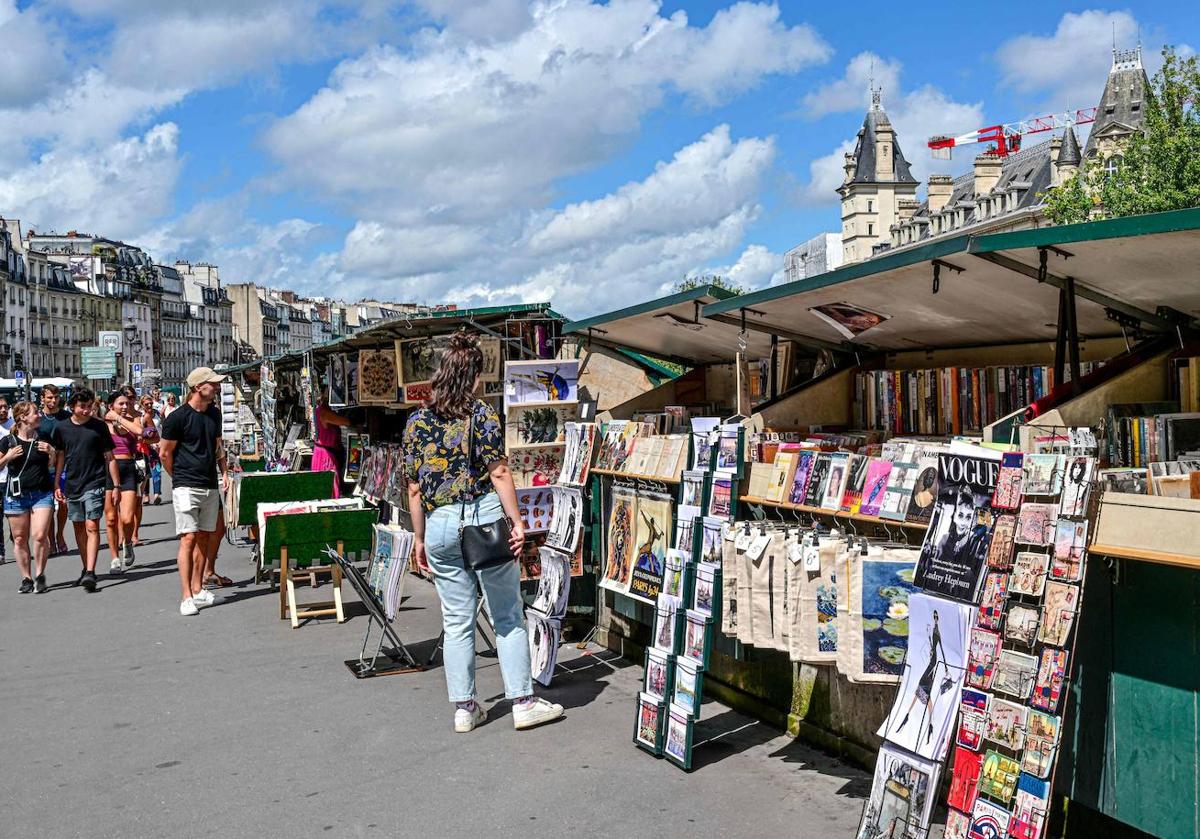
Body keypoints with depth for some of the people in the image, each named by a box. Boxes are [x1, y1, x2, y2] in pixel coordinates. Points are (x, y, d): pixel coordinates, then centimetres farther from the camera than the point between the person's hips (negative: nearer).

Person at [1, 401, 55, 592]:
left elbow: (54, 465, 14)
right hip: (16, 495, 0)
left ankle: (39, 575, 6)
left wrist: (51, 452, -5)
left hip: (42, 494, 0)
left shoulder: (43, 438, 5)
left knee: (40, 535, -11)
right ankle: (26, 578, 16)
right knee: (20, 539, 5)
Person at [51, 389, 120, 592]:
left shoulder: (99, 427, -3)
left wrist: (116, 486, -3)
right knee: (79, 528, 12)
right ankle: (86, 569, 24)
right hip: (72, 485, 4)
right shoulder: (61, 427, 3)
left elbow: (110, 458, -1)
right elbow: (59, 457, 12)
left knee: (92, 527, -12)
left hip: (94, 484, -4)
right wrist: (57, 485, 9)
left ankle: (90, 573, -16)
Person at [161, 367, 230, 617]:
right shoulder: (178, 417, -10)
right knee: (188, 539, -10)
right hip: (186, 488, -6)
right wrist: (181, 477, 6)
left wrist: (224, 472, 11)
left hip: (210, 486, 6)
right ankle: (187, 597, -7)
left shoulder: (214, 413, 10)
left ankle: (197, 590, 21)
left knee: (204, 538, 11)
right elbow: (165, 453, -2)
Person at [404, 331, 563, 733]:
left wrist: (419, 538, 14)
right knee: (508, 615, 7)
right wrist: (516, 522, -7)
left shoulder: (417, 421, 6)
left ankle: (464, 707, 17)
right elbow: (499, 473, -11)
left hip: (440, 524, 4)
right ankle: (523, 702, 12)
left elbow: (415, 489, 7)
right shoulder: (482, 414, -5)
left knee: (457, 620, 11)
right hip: (484, 516, -3)